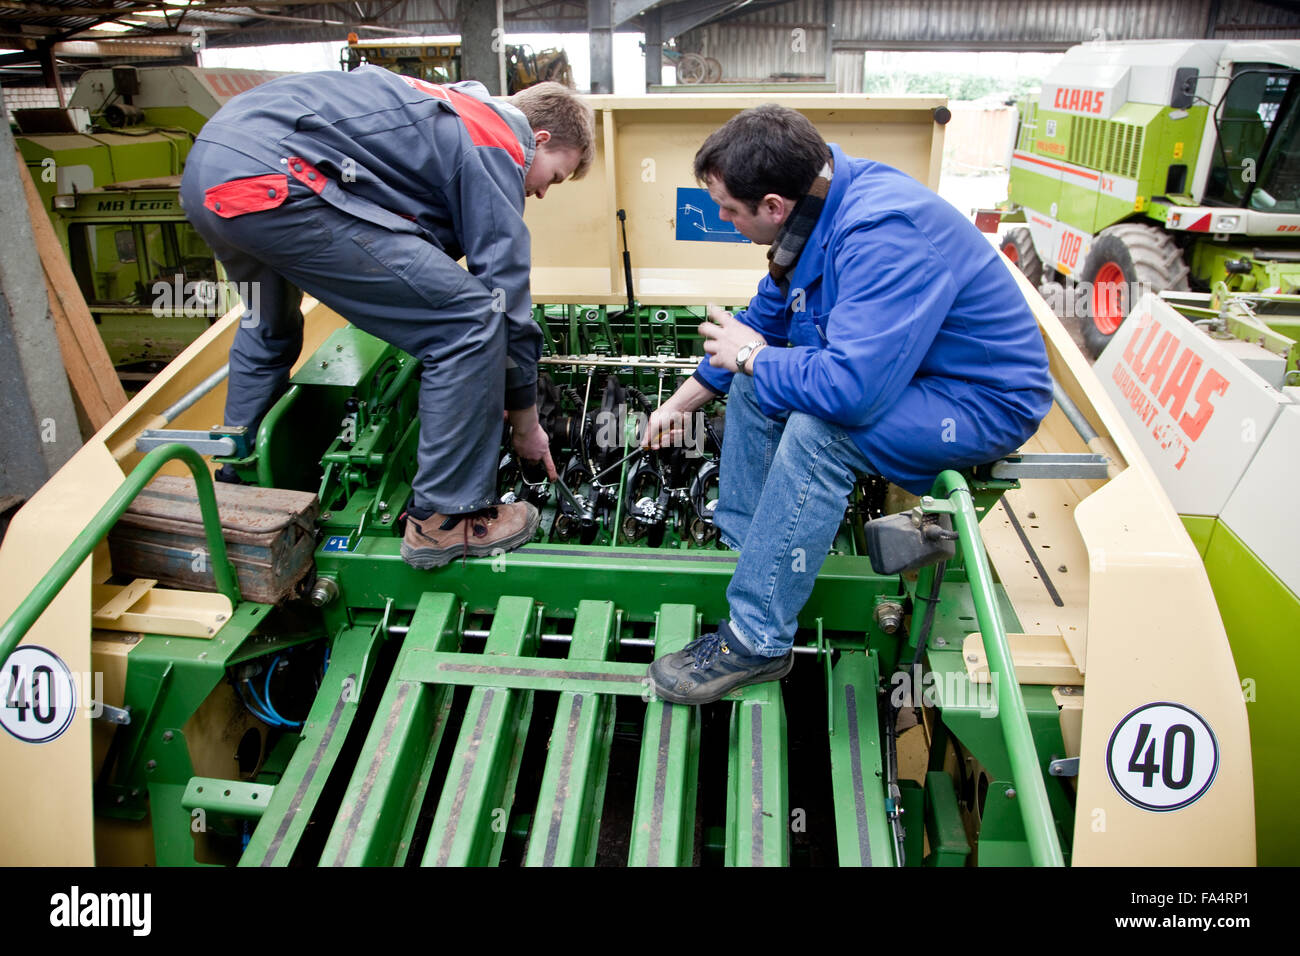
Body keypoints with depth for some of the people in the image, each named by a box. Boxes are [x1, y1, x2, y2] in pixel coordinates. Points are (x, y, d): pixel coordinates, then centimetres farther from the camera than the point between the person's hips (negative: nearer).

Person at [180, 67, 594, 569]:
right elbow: (506, 295, -1)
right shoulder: (496, 148, 2)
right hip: (271, 183, -11)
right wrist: (526, 424, 11)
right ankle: (445, 519, 0)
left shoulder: (450, 112, 29)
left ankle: (236, 480, 49)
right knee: (471, 317, -9)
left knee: (269, 324, 37)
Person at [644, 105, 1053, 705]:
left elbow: (853, 389, -40)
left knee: (818, 430, -31)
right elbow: (769, 316, 13)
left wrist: (751, 356, -20)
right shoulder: (818, 202, -2)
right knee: (752, 385, 6)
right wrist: (683, 400, 19)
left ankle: (756, 641, -19)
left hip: (986, 401, -9)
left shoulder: (885, 233, -32)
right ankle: (741, 554, 11)